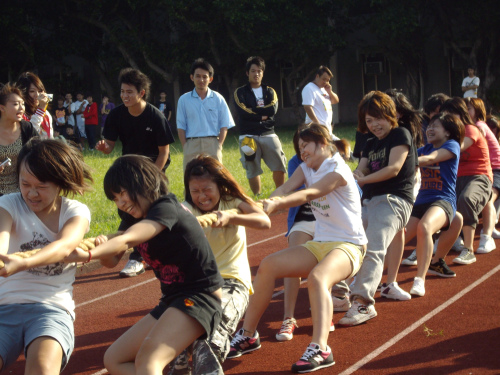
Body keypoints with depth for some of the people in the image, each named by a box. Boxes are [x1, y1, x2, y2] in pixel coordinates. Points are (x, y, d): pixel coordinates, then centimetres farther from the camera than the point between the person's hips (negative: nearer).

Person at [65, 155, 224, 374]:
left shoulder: (166, 208, -16)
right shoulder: (134, 217, 10)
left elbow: (127, 239, -34)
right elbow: (112, 260, 1)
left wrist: (88, 255, -49)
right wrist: (101, 248, -22)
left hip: (200, 298, -10)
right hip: (172, 300, 10)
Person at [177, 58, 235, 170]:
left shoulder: (218, 99, 8)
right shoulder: (184, 100, 8)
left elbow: (224, 126, 7)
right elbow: (181, 127, 7)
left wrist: (219, 145, -4)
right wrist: (185, 147, -4)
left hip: (212, 145, 0)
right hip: (191, 144, 0)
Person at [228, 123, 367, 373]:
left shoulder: (337, 170, -14)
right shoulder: (307, 168, 10)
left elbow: (308, 194, -30)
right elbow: (285, 188, -9)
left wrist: (276, 204, -46)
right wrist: (264, 205, -29)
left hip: (348, 245, -8)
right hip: (319, 244, 8)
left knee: (317, 277, -37)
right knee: (267, 266, -7)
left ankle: (320, 349, -46)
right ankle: (248, 335, 3)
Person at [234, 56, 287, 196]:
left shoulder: (270, 91, 15)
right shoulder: (240, 92, 7)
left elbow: (273, 109, -4)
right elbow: (243, 112, -10)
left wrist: (254, 111, -6)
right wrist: (263, 115, -8)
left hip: (268, 134, 2)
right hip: (248, 136, -2)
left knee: (280, 166, -5)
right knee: (253, 170, -2)